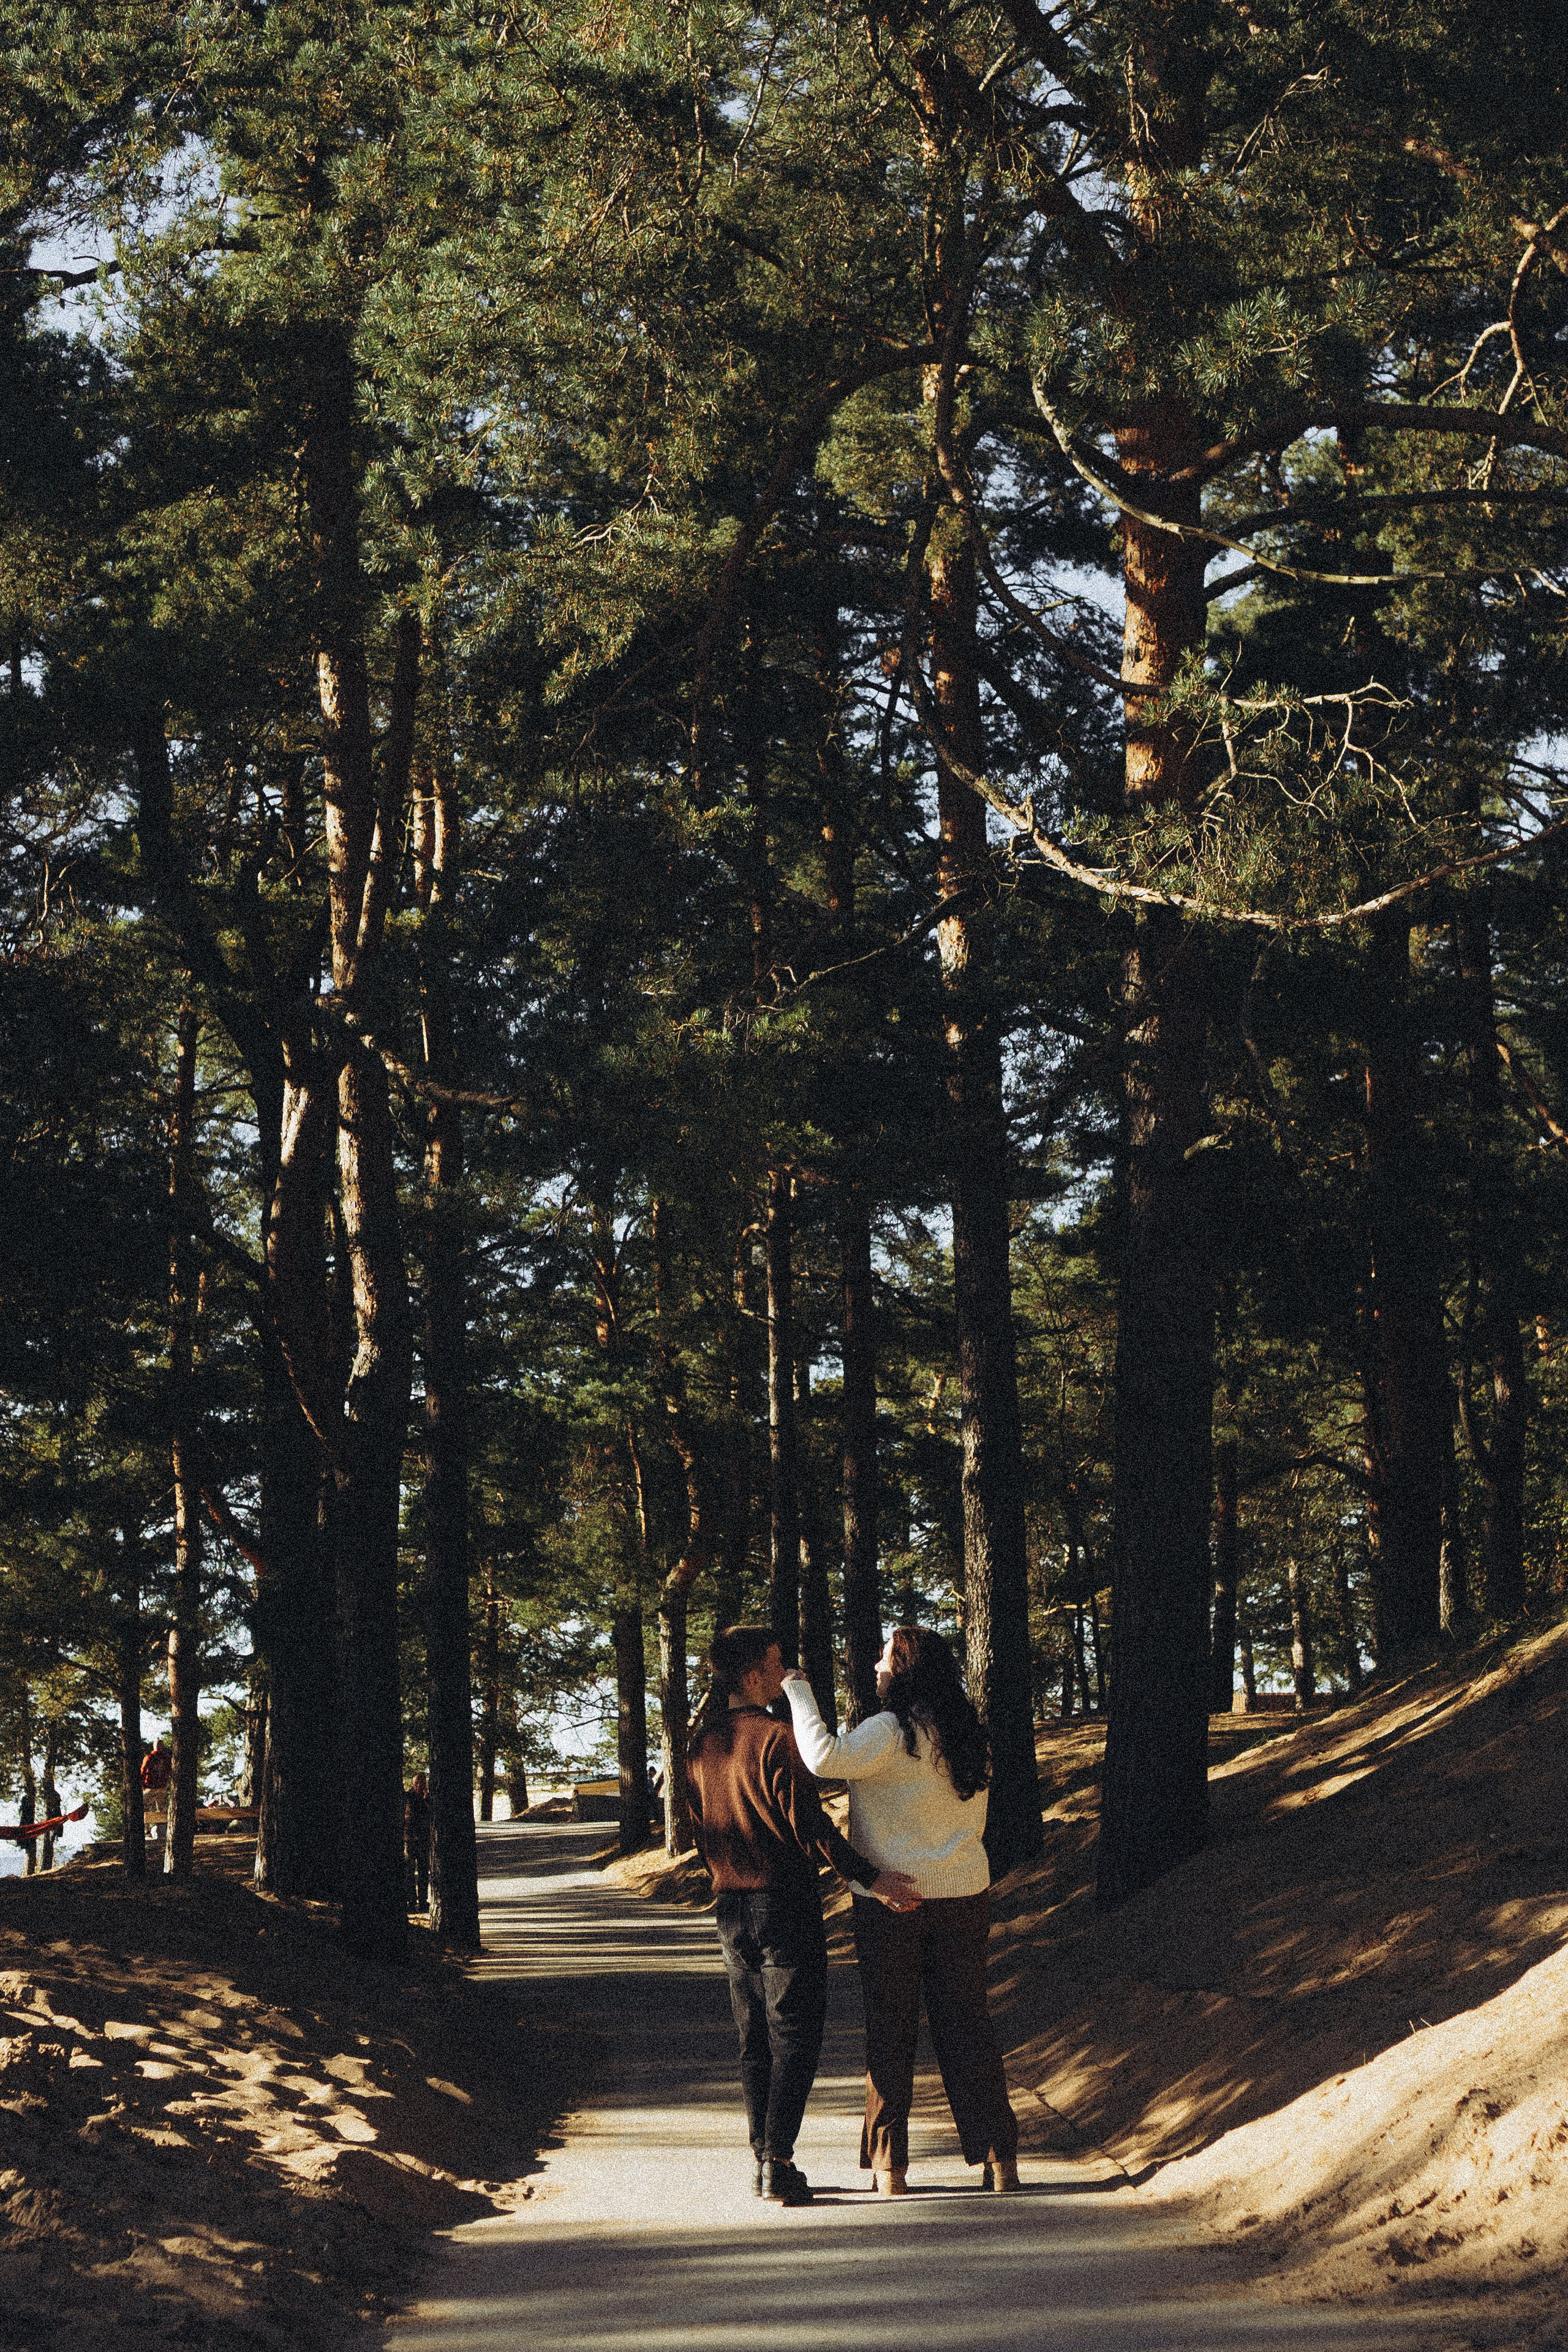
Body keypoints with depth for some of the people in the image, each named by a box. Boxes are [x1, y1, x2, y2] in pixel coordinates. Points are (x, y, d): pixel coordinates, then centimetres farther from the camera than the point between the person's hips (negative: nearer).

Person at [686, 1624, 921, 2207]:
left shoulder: (702, 1745, 5)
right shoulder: (776, 1740, -15)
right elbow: (809, 1825, -18)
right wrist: (868, 1877, -16)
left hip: (731, 1907, 7)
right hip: (785, 1903, -6)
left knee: (754, 2039, 15)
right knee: (793, 2038, -2)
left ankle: (761, 2157, 17)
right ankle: (779, 2163, -8)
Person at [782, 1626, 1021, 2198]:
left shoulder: (892, 1732, -14)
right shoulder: (967, 1735, 8)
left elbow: (825, 1757, -29)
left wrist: (798, 1693, -17)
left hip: (892, 1899, -5)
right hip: (964, 1893, 5)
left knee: (889, 2031, 4)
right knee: (966, 2025, 10)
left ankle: (888, 2166, 6)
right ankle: (1000, 2158, 7)